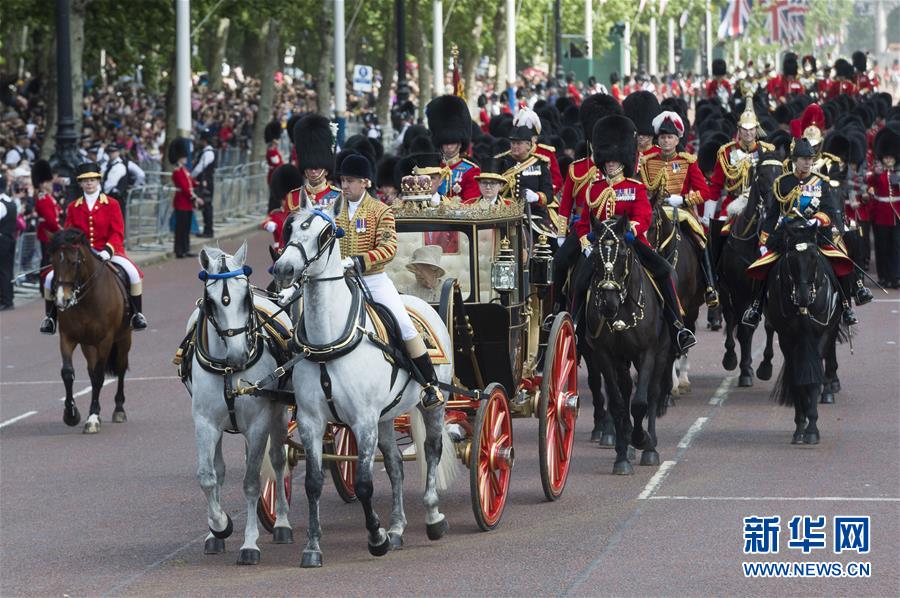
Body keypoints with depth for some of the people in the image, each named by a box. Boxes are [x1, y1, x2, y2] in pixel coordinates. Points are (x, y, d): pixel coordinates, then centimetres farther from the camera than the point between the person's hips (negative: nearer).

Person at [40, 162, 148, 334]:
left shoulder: (112, 205, 3)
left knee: (133, 274, -29)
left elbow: (118, 233, -4)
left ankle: (137, 314, -13)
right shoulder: (73, 207, 10)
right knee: (50, 279, -17)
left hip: (108, 252, -2)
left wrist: (107, 250, -21)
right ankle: (50, 317, 1)